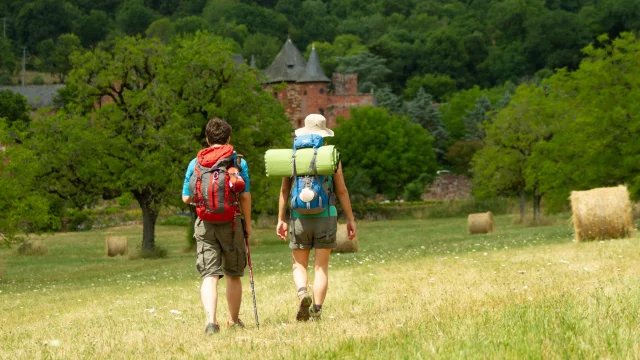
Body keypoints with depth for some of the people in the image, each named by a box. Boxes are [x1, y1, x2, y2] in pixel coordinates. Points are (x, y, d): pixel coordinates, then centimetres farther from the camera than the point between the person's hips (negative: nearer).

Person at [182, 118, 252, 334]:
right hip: (231, 224, 0)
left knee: (209, 275, -4)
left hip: (204, 225, 1)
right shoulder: (239, 162, 0)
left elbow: (186, 198, 4)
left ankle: (210, 320, -22)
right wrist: (247, 223, 6)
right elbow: (245, 196, -5)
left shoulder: (195, 163, 4)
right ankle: (234, 320, 26)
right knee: (233, 275, 15)